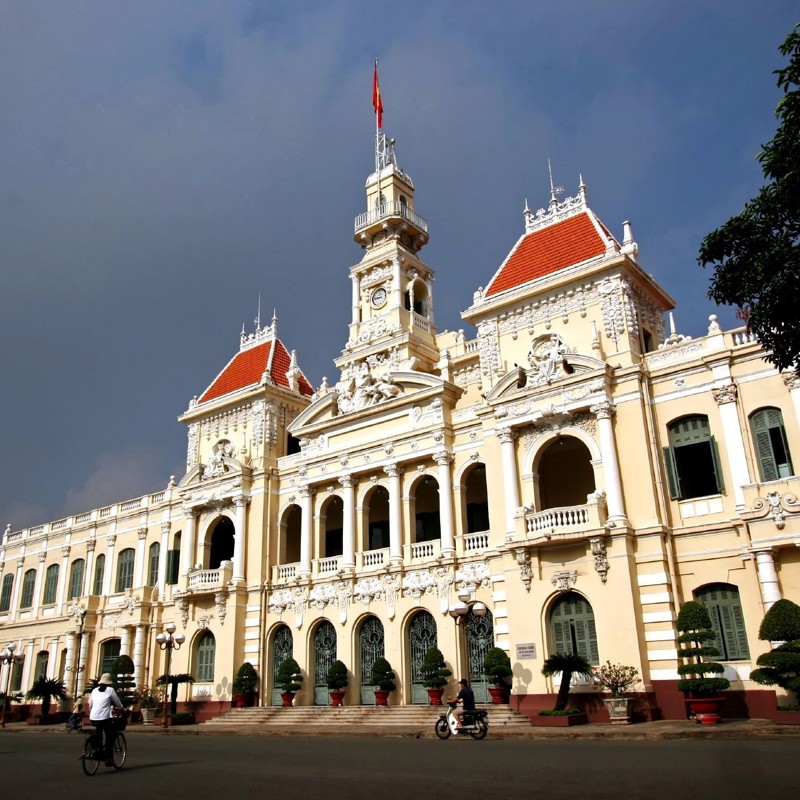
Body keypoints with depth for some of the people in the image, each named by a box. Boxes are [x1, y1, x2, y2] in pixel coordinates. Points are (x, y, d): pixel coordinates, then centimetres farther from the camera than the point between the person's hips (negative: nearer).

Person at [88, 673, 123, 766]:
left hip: (93, 718, 5)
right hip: (105, 717, -5)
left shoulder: (95, 690, 12)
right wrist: (121, 709, 28)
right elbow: (117, 703, 7)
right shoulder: (110, 690, -1)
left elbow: (90, 705, 18)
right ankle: (108, 758, 2)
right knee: (109, 737, 7)